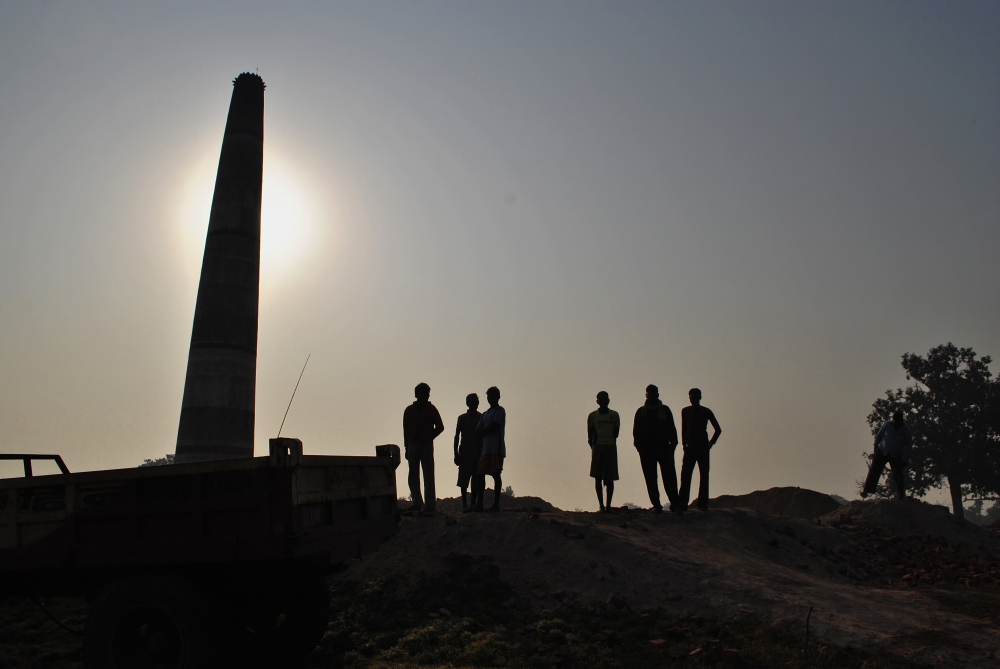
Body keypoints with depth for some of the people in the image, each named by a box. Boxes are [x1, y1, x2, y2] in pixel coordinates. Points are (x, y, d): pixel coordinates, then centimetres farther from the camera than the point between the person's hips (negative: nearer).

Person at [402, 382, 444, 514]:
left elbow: (440, 427, 9)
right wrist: (407, 447, 4)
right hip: (413, 445, 2)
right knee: (413, 475, 1)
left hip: (426, 445, -2)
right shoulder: (409, 410, 12)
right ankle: (417, 502, 6)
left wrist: (429, 437, -3)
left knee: (428, 475, -5)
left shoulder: (431, 409, 8)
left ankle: (430, 504, -6)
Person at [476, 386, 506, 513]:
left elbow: (492, 427, -12)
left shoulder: (500, 411, -1)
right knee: (480, 474, 4)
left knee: (496, 475, -7)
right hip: (486, 449, 8)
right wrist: (487, 430, -6)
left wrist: (483, 431, 2)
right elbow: (478, 431, 13)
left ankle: (496, 505, -5)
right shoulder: (485, 414, 21)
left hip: (496, 449, -8)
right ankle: (480, 504, 7)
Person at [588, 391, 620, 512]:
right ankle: (601, 505, 1)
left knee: (610, 478, -1)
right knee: (598, 477, -1)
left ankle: (608, 505, 1)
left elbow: (616, 433, 6)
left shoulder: (614, 415, 9)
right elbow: (590, 434, 4)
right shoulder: (592, 416, 6)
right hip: (597, 447, 0)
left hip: (611, 448, 0)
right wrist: (593, 444, -5)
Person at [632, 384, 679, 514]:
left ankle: (674, 503, 1)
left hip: (664, 448, -1)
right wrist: (639, 446, -4)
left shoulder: (665, 410, 10)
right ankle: (656, 505, 5)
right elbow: (636, 431, 9)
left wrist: (673, 444, -1)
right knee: (650, 479, 0)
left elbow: (672, 429, 10)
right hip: (646, 450, 1)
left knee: (669, 477, -6)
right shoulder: (641, 412, 10)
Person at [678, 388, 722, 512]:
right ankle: (682, 504, -10)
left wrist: (711, 442, 0)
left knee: (704, 476, 0)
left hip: (703, 447, -1)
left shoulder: (706, 411, 2)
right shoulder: (685, 411, 10)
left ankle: (703, 503, 5)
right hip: (690, 448, 1)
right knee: (685, 476, -8)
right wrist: (685, 444, 5)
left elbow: (718, 429, 8)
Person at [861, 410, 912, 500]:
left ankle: (901, 496, 16)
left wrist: (905, 460, -7)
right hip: (882, 451, 1)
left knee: (898, 475, 1)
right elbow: (878, 436, 6)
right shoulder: (887, 424, -7)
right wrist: (876, 448, 8)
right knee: (874, 471, -7)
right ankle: (867, 490, -6)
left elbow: (909, 446, -2)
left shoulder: (906, 431, -9)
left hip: (896, 455, 0)